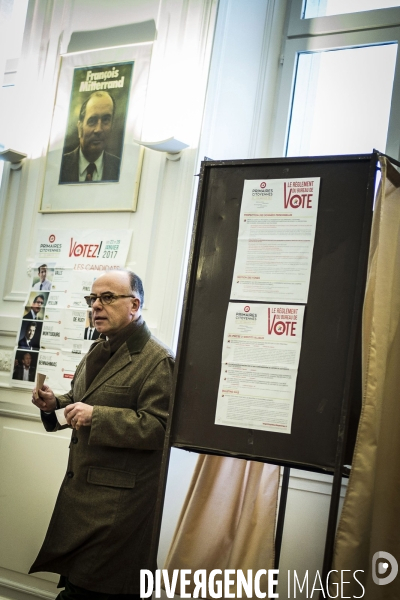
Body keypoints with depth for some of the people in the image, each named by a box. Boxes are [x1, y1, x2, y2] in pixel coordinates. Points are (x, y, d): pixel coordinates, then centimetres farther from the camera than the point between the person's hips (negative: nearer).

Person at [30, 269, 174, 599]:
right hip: (79, 487, 9)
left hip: (117, 499, -8)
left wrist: (95, 416, -25)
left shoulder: (159, 360, -13)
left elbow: (160, 426, -21)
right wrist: (54, 404, 6)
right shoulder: (97, 352, 16)